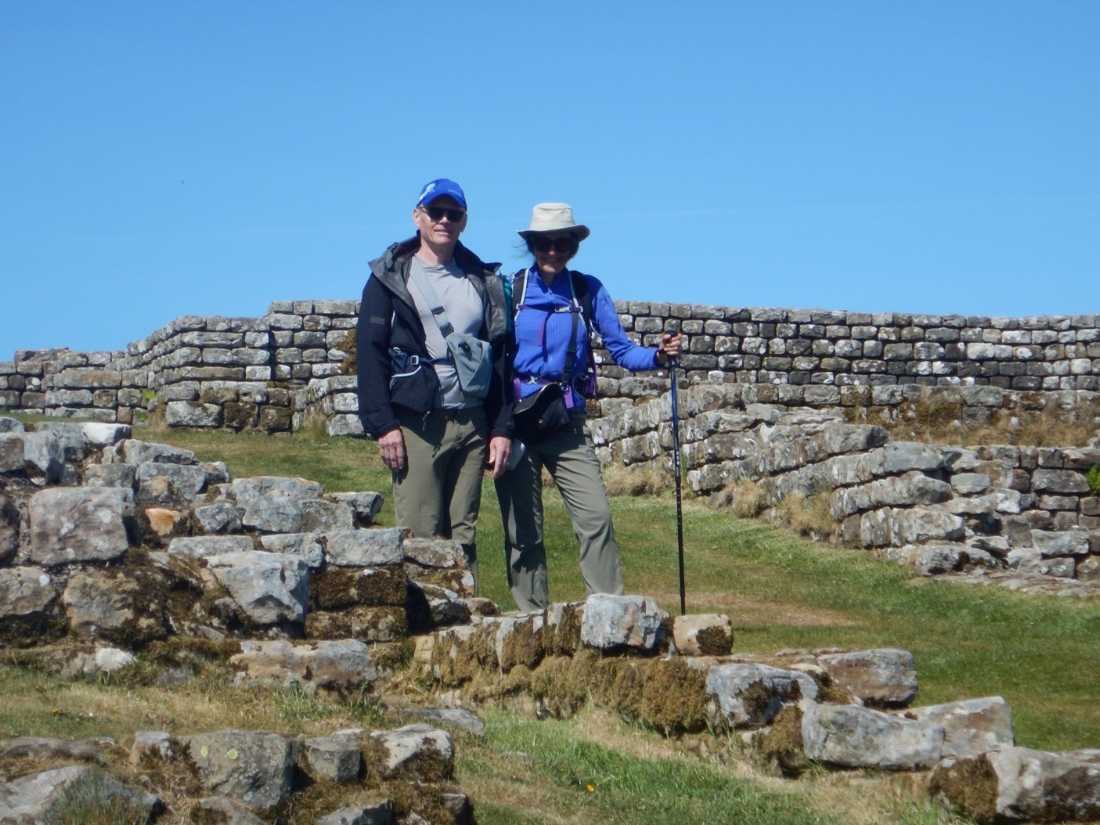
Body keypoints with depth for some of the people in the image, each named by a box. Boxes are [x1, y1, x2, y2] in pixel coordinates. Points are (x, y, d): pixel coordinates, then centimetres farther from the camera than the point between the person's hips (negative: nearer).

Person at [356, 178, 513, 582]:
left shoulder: (483, 280, 17)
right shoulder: (391, 277, 5)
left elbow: (500, 359, 16)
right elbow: (371, 354, -2)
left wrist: (502, 428, 8)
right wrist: (383, 424, -11)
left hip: (472, 424, 4)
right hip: (417, 423, -4)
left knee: (464, 536, 4)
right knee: (422, 537, -8)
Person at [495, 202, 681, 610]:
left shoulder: (588, 290, 4)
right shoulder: (511, 289, 1)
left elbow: (621, 349, 3)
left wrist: (657, 354, -17)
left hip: (566, 424, 1)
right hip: (516, 421, -1)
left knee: (596, 516, -11)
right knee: (522, 528, 3)